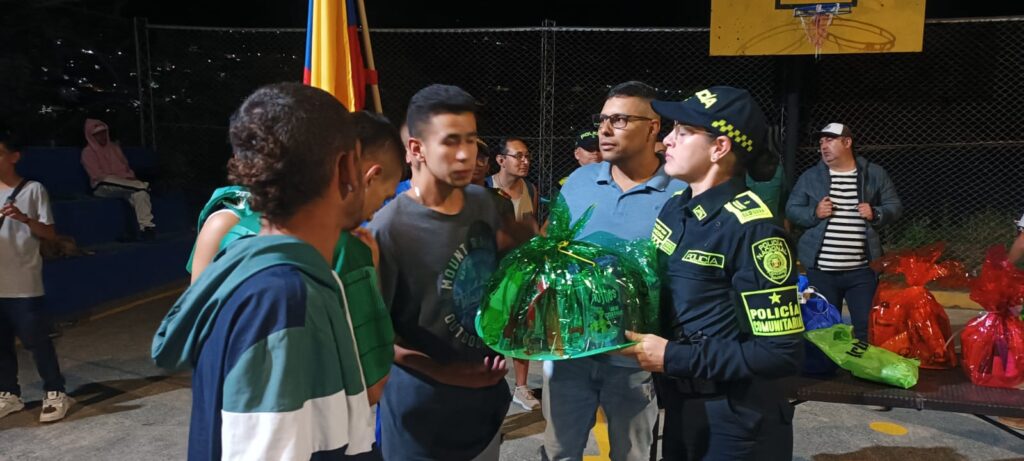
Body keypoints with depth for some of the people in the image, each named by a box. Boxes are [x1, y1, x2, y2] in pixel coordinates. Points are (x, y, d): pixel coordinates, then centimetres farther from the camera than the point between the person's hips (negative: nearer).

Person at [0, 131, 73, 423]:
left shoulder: (33, 189, -3)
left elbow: (50, 234, -4)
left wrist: (24, 218, -21)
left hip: (24, 284, -5)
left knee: (36, 340, -2)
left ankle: (55, 393, 8)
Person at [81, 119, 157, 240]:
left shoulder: (114, 147, 20)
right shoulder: (88, 152, 5)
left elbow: (126, 167, 20)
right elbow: (98, 175, -6)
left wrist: (130, 177, -4)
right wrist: (123, 178, -16)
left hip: (123, 183, 4)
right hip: (103, 187, -4)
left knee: (140, 191, -34)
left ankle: (145, 226, -42)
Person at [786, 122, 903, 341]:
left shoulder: (875, 174, 5)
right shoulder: (810, 177, 6)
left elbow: (895, 207, 9)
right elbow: (791, 210, 6)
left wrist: (875, 214, -12)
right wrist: (814, 213, -12)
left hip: (862, 270, 0)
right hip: (820, 270, 0)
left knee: (868, 328, 5)